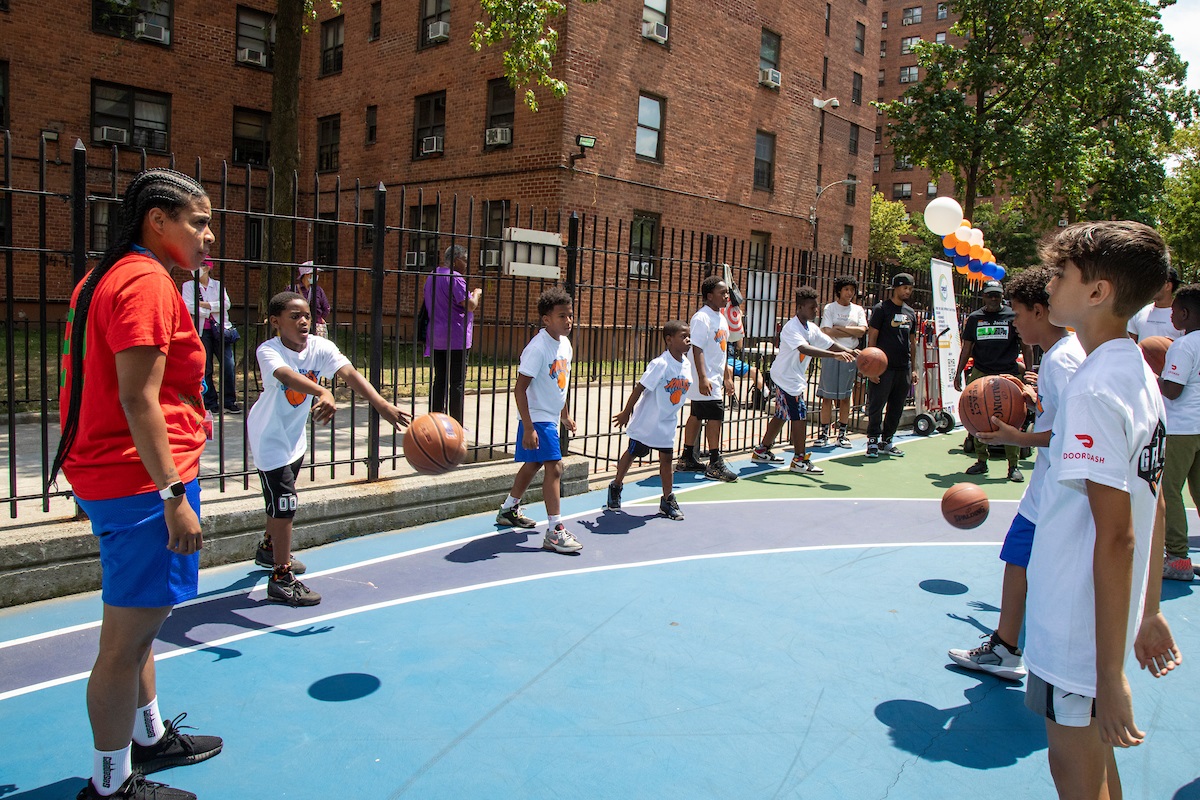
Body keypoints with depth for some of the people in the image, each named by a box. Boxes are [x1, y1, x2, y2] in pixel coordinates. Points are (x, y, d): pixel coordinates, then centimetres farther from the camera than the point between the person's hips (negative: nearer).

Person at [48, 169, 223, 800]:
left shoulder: (110, 276, 16)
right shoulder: (148, 281, -16)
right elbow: (138, 398, -23)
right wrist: (174, 495, -24)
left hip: (113, 476, 11)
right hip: (143, 481, -11)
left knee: (136, 624, 23)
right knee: (128, 638, 0)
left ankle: (150, 736, 40)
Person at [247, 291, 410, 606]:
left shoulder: (320, 347, -14)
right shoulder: (268, 350, -26)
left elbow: (349, 374, -30)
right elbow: (287, 375, -48)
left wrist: (382, 404, -46)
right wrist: (323, 393, -68)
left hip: (294, 436, 6)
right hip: (269, 436, -6)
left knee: (279, 499, 24)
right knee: (285, 504, -10)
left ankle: (269, 549, 48)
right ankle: (281, 578, 3)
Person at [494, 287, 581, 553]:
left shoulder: (565, 344, 5)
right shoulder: (538, 348, -22)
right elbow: (520, 388, -22)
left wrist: (565, 414, 22)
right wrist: (528, 428, -25)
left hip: (551, 418, 9)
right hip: (537, 419, -9)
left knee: (533, 464, 21)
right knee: (554, 467, -13)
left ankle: (508, 510, 40)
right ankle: (554, 532, -9)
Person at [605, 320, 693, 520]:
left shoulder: (687, 365, -1)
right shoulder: (660, 364, -23)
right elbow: (640, 388, -18)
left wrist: (673, 416, 16)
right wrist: (626, 412, -13)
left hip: (667, 423, 6)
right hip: (646, 421, -5)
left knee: (666, 458, 6)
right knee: (632, 453, 11)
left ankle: (667, 500, 16)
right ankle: (616, 487, 31)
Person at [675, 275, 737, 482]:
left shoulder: (721, 318, 15)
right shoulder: (702, 318, -14)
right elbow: (697, 349, -21)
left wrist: (727, 377, 21)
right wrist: (703, 378, -27)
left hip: (715, 379, 9)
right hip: (705, 380, -9)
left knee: (697, 416, 13)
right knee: (715, 415, -8)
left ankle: (686, 460, 21)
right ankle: (715, 465, -1)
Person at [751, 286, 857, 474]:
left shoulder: (811, 329, 7)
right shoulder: (791, 328, -22)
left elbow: (830, 344, 6)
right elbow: (805, 349, -37)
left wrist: (850, 352, -12)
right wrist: (835, 355, -44)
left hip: (793, 378, 10)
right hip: (786, 377, -10)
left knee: (782, 416, 16)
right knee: (799, 415, -9)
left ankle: (761, 451, 26)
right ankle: (800, 460, -2)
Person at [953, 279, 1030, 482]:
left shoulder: (1014, 316, 4)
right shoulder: (974, 318, 10)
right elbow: (966, 348, 15)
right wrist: (959, 372, 10)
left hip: (1008, 374, -2)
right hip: (980, 374, 2)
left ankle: (1013, 465, 3)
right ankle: (981, 461, 15)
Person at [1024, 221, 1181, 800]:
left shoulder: (1095, 388, -23)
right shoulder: (1138, 374, 7)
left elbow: (1116, 536, -25)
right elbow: (1153, 507, 13)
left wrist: (1110, 674, -21)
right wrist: (1148, 612, 20)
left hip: (1077, 630, -9)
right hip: (1101, 621, 9)